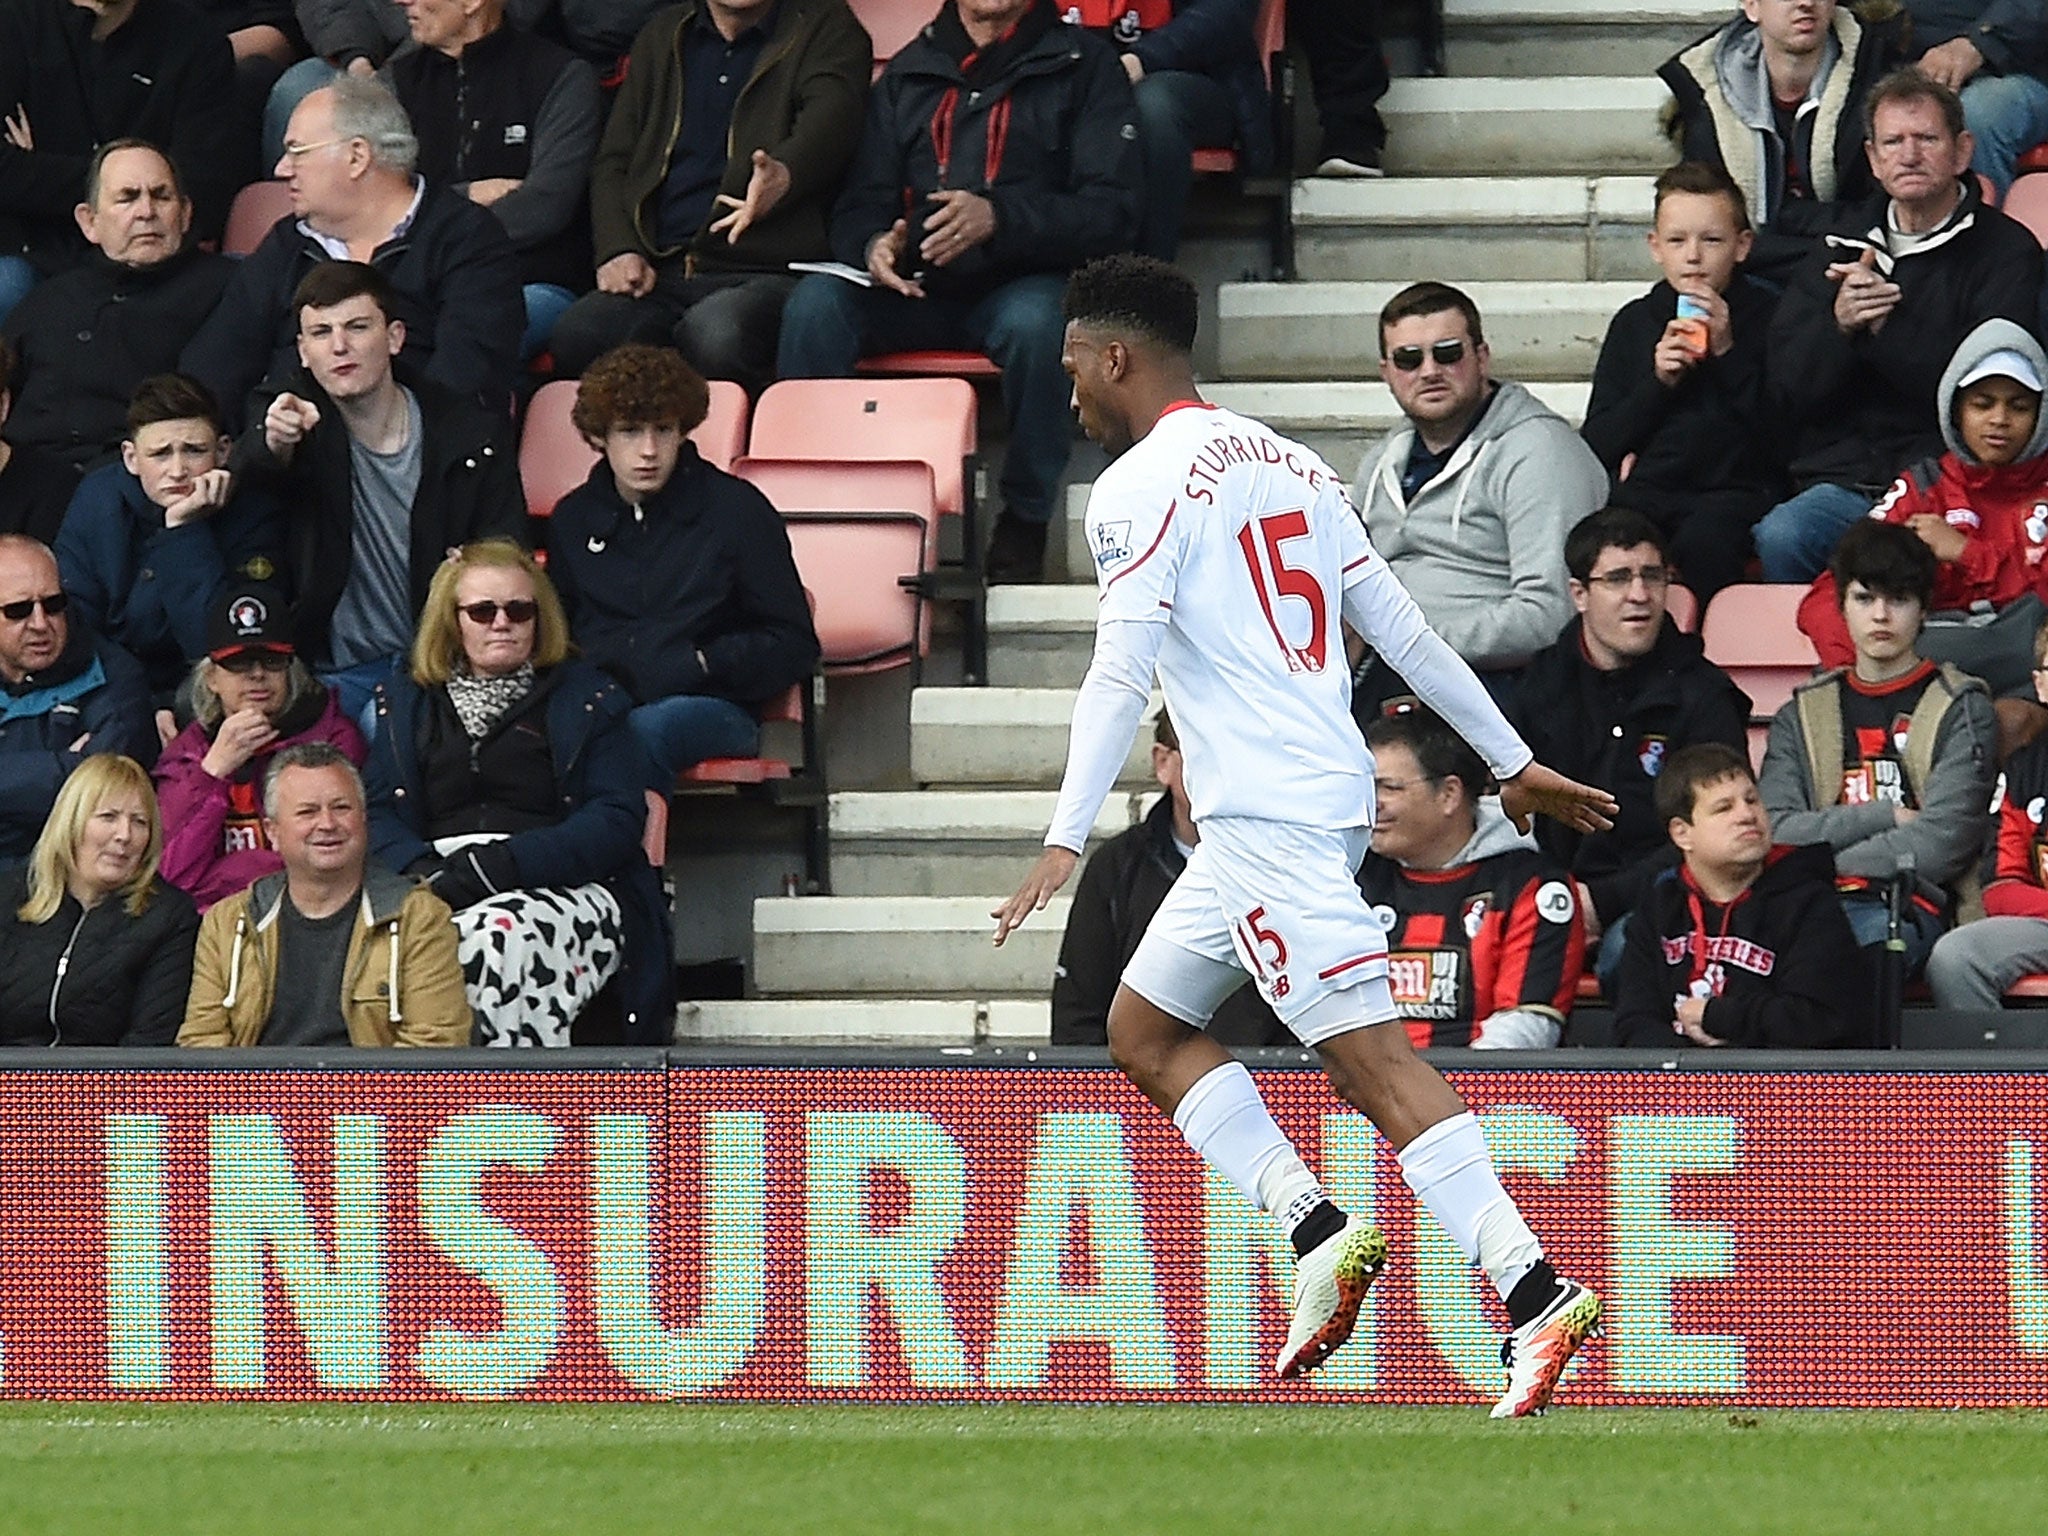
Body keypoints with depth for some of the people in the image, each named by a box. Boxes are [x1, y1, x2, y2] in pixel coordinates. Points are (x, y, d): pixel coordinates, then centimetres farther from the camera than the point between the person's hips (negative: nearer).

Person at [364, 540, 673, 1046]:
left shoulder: (583, 697, 16)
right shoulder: (408, 704, 25)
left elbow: (616, 819, 2)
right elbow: (379, 815, 14)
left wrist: (503, 864, -12)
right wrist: (422, 872, -10)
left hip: (564, 887, -2)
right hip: (437, 883, 2)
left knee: (496, 937, -39)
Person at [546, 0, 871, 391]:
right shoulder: (662, 34, 24)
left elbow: (830, 118, -11)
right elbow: (611, 162, 21)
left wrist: (784, 177, -35)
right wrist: (618, 251, 0)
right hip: (659, 274, 4)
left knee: (716, 334, -38)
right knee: (578, 334, -29)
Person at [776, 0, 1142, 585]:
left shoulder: (1085, 66, 6)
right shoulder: (908, 74, 18)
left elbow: (1110, 212, -6)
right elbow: (861, 204, 13)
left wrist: (997, 217, -23)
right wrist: (873, 246, -13)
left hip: (1021, 282, -3)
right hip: (915, 289, 3)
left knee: (1034, 322, -37)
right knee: (815, 304, -25)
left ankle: (1024, 523, -21)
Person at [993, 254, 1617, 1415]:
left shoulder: (1143, 484, -6)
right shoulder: (1286, 463, 19)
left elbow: (1122, 675, -16)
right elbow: (1404, 630, 20)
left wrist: (1068, 838, -20)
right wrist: (1513, 762, 24)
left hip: (1267, 816, -9)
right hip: (1330, 796, 9)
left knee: (1373, 1056, -16)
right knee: (1145, 1026, 16)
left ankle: (1537, 1293, -25)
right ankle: (1320, 1232, 0)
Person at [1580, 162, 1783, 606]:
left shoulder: (1768, 317, 7)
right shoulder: (1635, 323, 17)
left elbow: (1786, 435, -3)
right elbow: (1596, 446, 13)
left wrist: (1728, 353, -9)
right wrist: (1657, 383, -2)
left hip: (1736, 490, -3)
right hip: (1648, 490, 3)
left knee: (1702, 541, -37)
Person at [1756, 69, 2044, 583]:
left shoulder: (2004, 248, 5)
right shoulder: (1847, 242, 17)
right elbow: (1785, 390, 10)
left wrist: (1887, 325, -18)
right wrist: (1839, 325, -10)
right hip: (1840, 478, 3)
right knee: (1779, 537, -29)